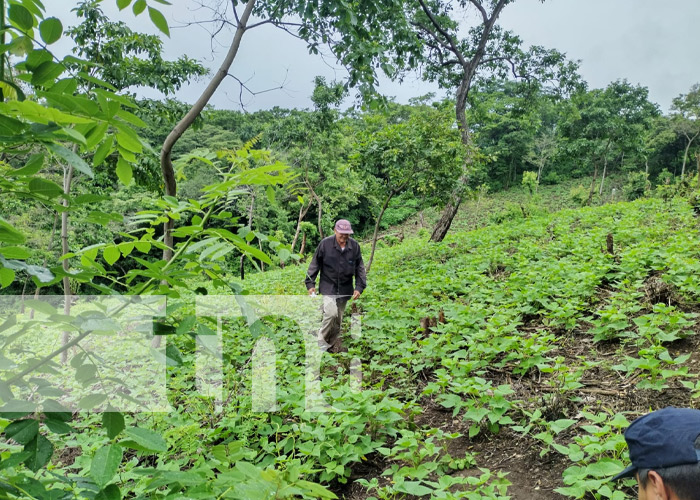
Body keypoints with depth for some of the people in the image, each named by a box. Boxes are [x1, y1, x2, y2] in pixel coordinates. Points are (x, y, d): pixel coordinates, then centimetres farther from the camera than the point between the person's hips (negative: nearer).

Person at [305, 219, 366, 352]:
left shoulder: (355, 246, -3)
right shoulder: (325, 244, -10)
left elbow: (360, 268, 7)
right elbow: (315, 264, -1)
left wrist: (359, 287, 0)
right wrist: (310, 283, -4)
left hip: (345, 289, 3)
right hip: (328, 286, -3)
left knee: (338, 319, 9)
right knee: (331, 313, -19)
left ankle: (332, 344, 25)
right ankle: (321, 340, 2)